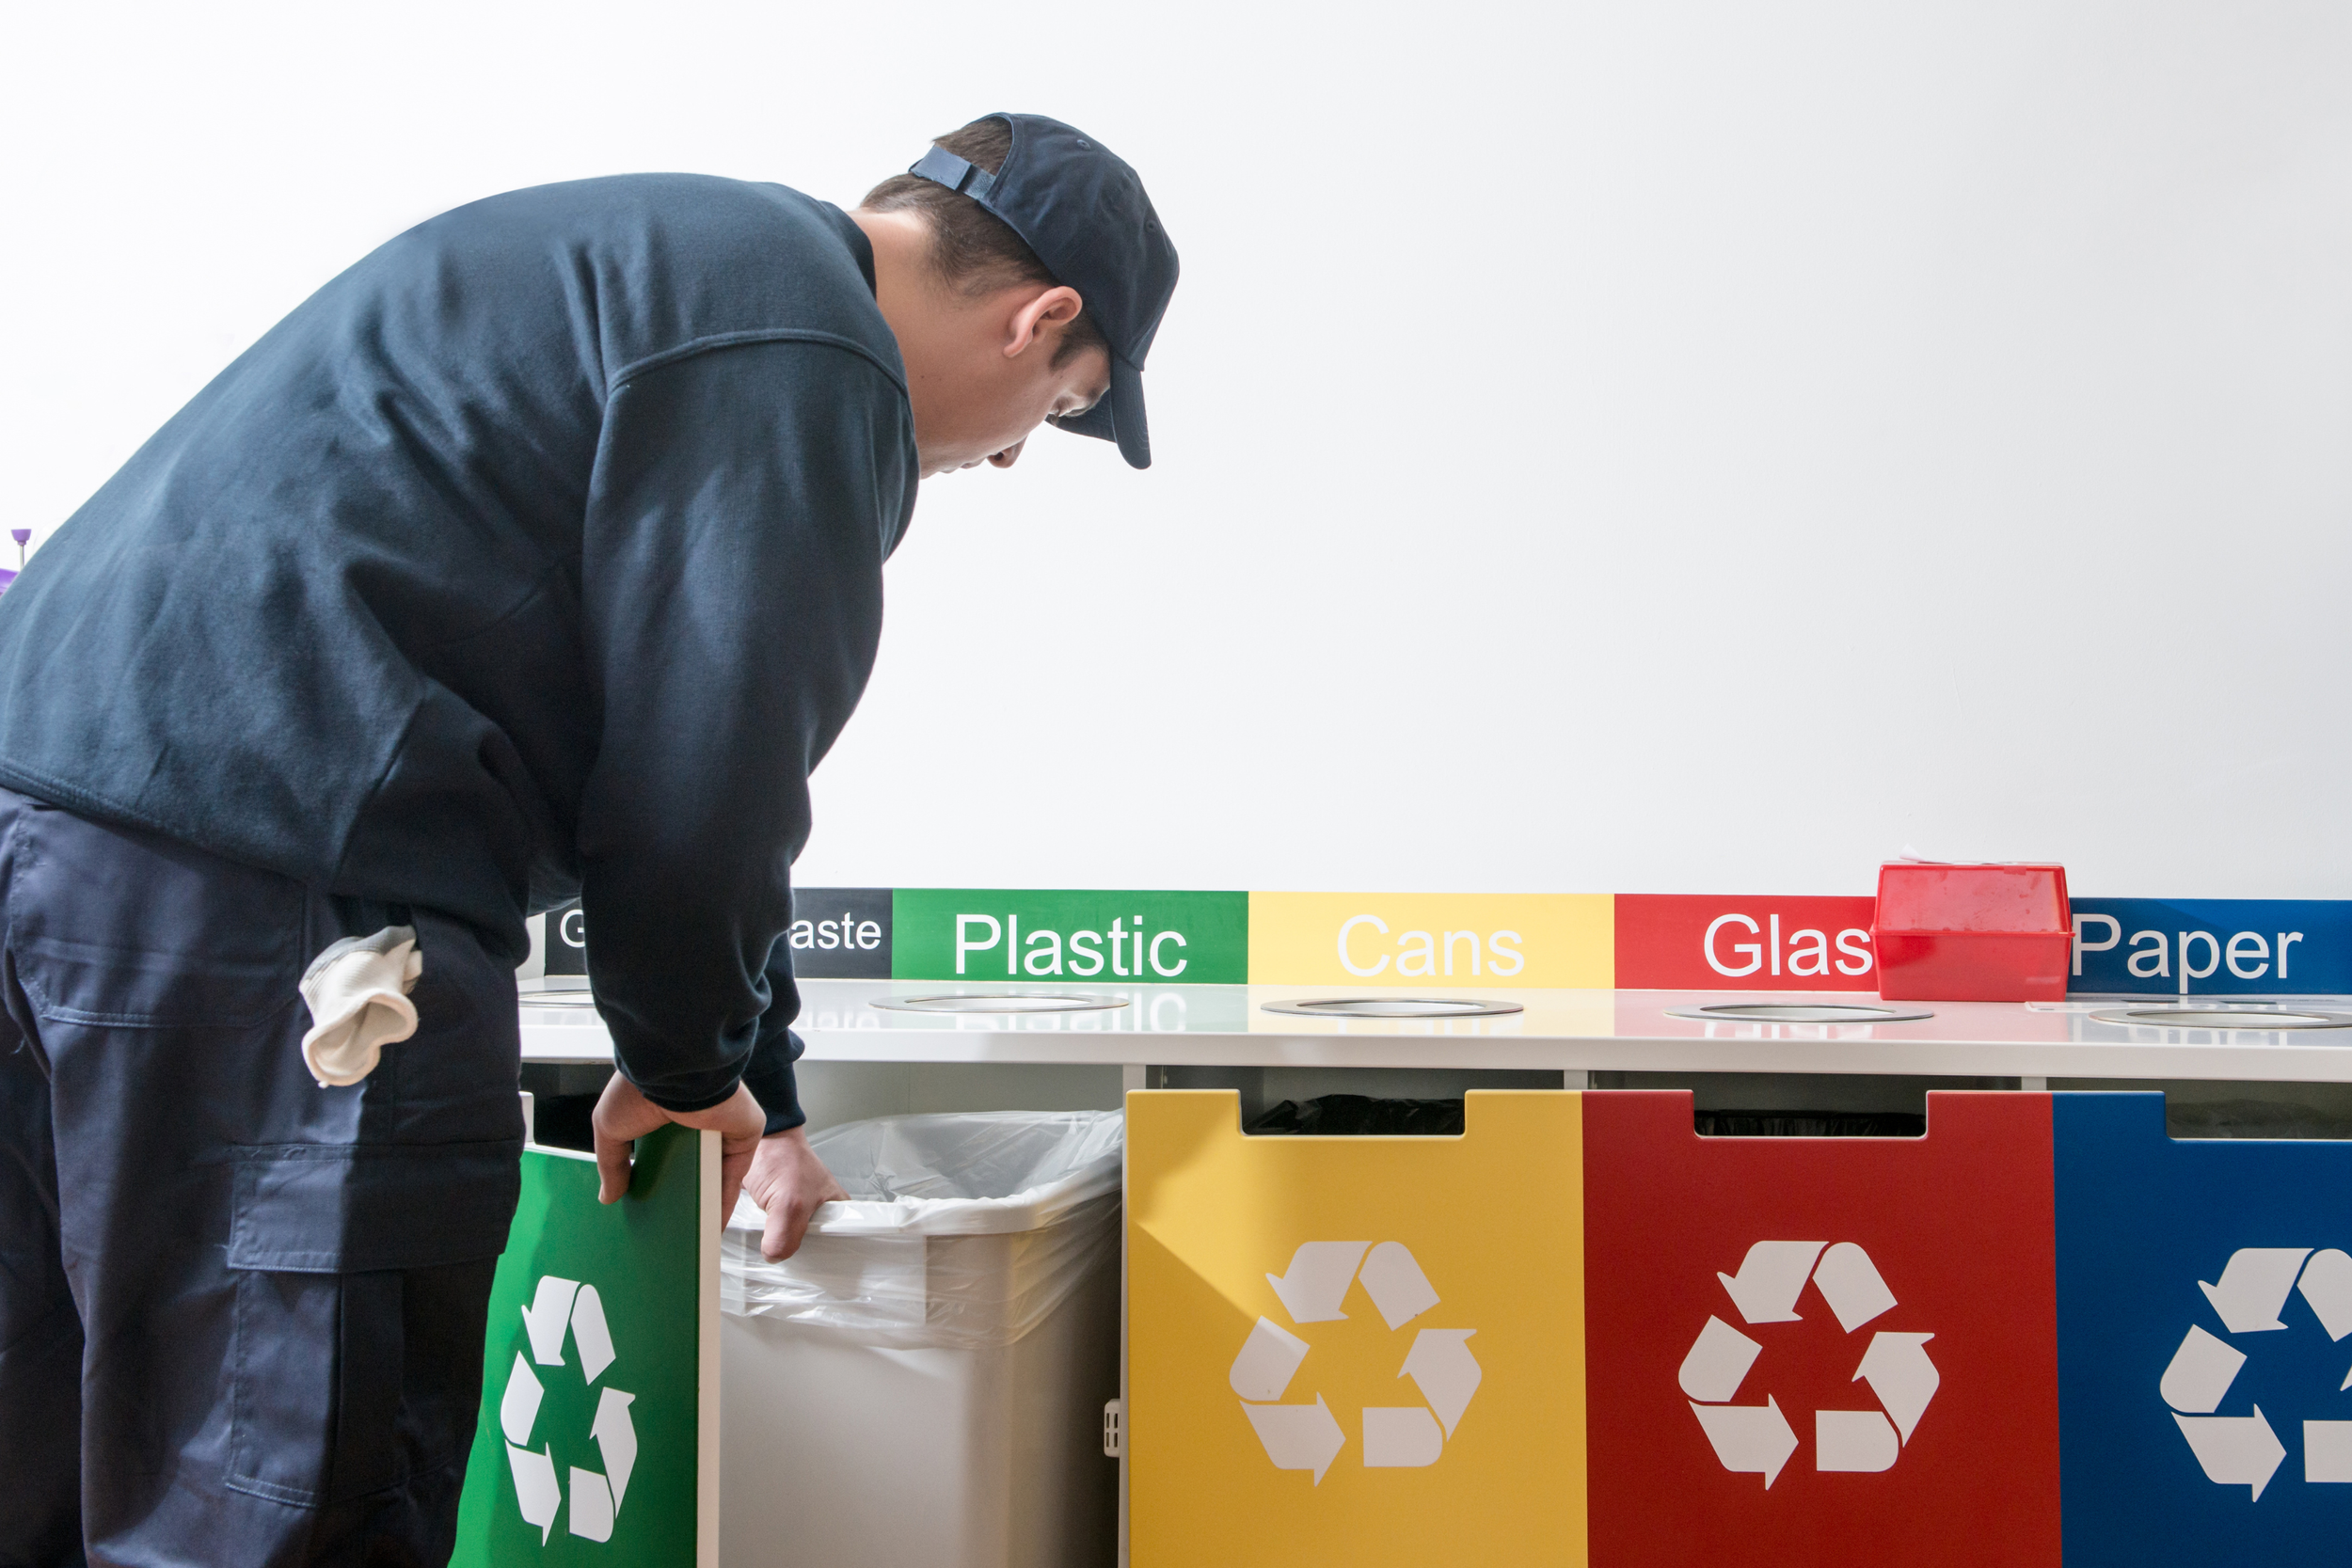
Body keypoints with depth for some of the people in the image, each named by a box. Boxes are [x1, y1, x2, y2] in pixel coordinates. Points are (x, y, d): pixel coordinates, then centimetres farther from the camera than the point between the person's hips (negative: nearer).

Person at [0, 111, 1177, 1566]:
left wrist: (761, 1103, 33)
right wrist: (691, 1063, 8)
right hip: (254, 874, -11)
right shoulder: (802, 345, -7)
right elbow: (702, 773, -13)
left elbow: (683, 740, 30)